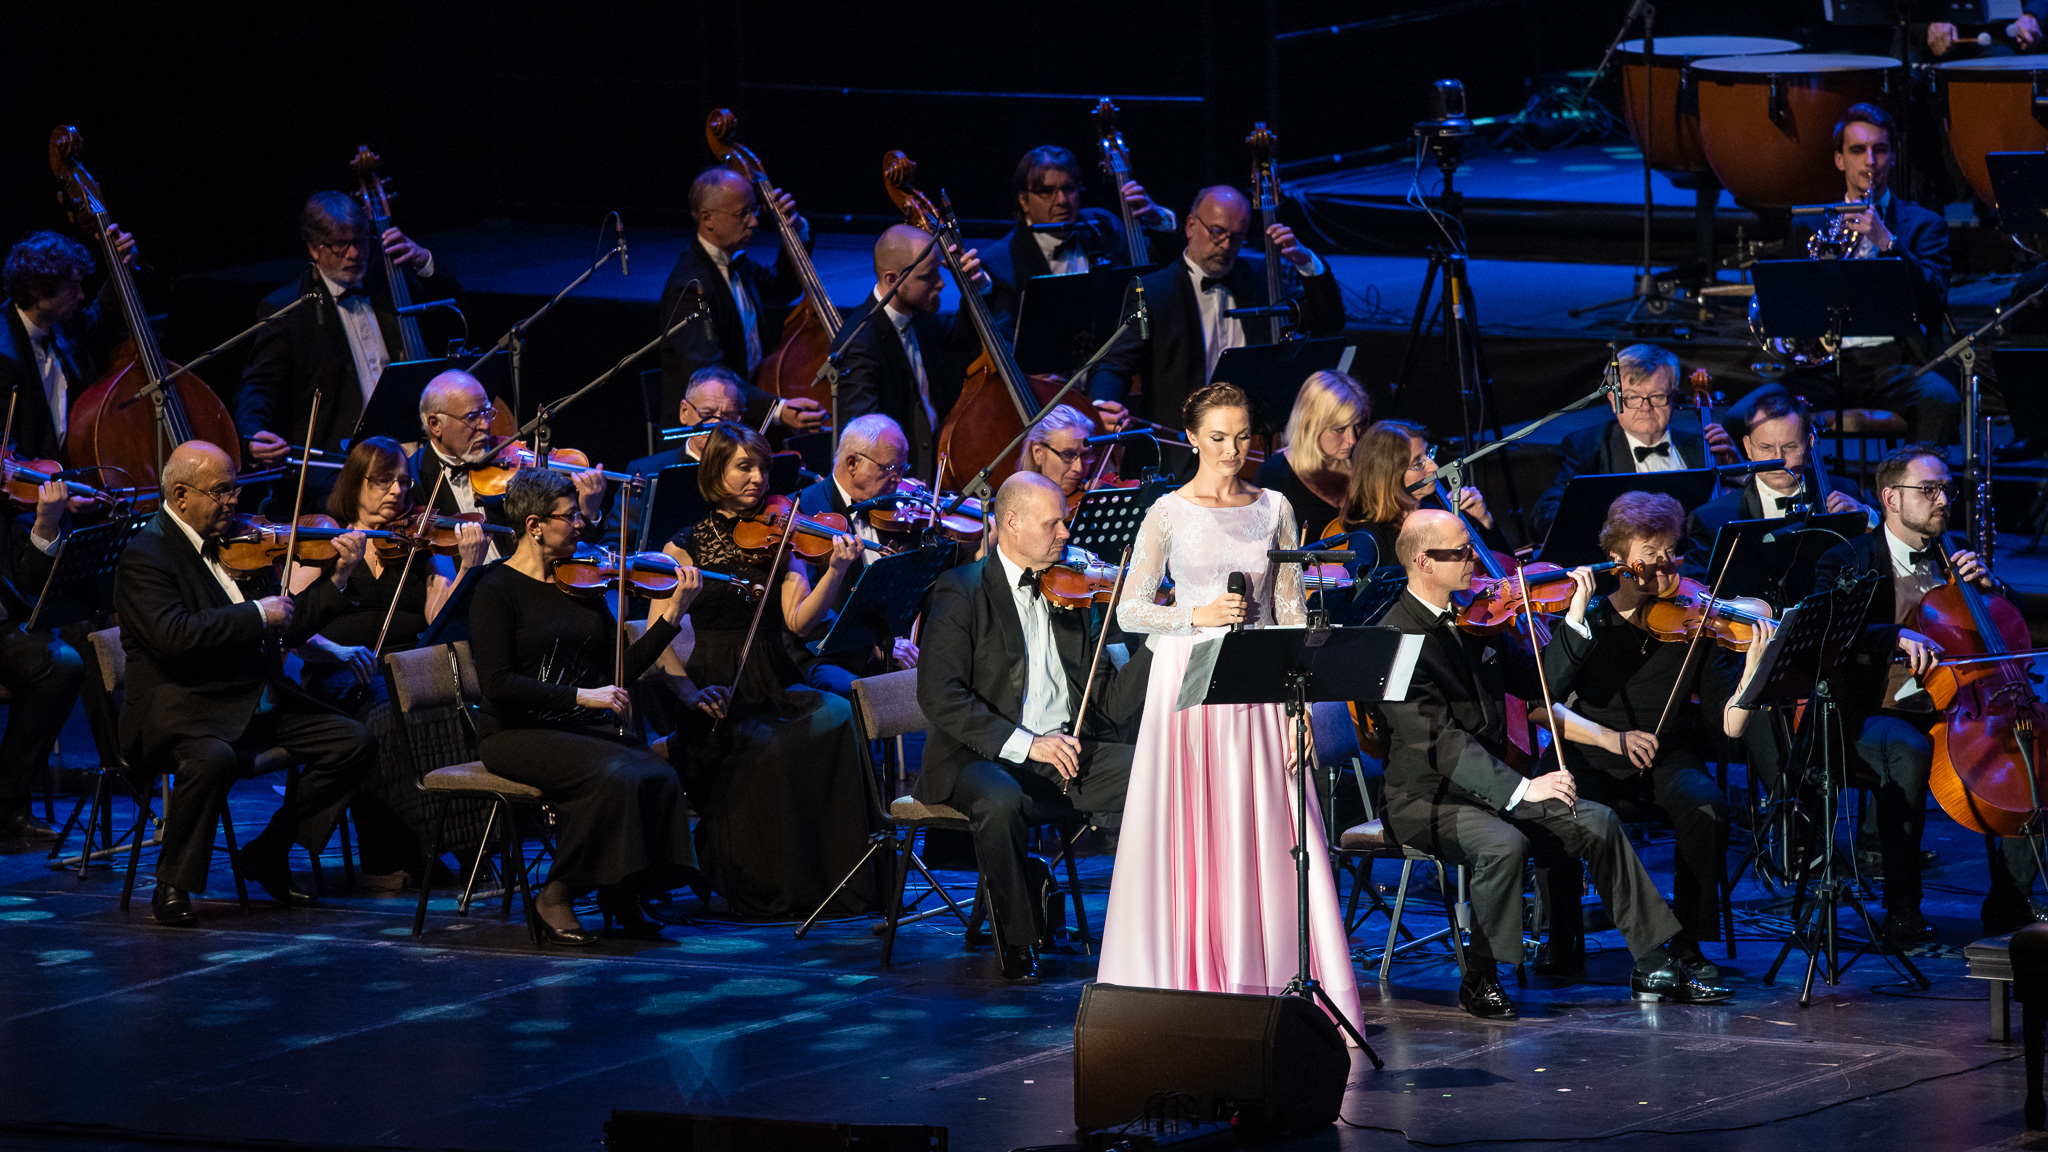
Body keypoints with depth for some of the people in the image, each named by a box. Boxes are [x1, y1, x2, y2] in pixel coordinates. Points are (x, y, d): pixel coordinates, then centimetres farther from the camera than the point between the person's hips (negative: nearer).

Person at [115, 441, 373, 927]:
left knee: (351, 741, -4)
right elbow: (173, 635, -27)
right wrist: (257, 614, -22)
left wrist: (338, 576, 2)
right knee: (213, 758, -38)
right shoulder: (146, 555, -11)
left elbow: (290, 627, 16)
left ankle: (268, 852, 8)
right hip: (182, 709, -8)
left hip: (257, 702, 8)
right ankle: (172, 885, -18)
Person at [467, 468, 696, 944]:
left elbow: (620, 670, 10)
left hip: (588, 727, 6)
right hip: (520, 733, -6)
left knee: (659, 777, -23)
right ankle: (556, 898, -17)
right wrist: (580, 696, -21)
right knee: (611, 775, -32)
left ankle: (621, 891, -5)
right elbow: (497, 684, -16)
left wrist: (671, 615, 0)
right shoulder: (497, 590, -6)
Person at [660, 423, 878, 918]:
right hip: (719, 694, -3)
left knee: (837, 717, -28)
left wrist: (836, 570, -20)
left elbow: (799, 619, -4)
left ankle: (835, 880, -22)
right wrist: (691, 692, -17)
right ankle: (770, 890, -18)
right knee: (767, 750, -33)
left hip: (777, 688, 3)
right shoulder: (687, 546, 4)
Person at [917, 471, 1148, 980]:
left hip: (1068, 748, 5)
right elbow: (940, 696, -16)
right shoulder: (962, 592, -3)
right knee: (1001, 800, -39)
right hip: (984, 756, -5)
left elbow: (1109, 701, 10)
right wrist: (1024, 743, -24)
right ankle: (1019, 943, -18)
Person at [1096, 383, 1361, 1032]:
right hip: (1189, 679, -2)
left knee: (1265, 835, -2)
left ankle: (1263, 985, 1)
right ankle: (1188, 982, 2)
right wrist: (1200, 615, -15)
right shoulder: (1168, 514, 1)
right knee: (1187, 831, -3)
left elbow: (1290, 613, 6)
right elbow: (1130, 612, -1)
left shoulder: (1273, 510, 8)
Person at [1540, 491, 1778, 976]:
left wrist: (1754, 666, -24)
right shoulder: (1588, 620, -3)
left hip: (1668, 760, 1)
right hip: (1593, 757, -1)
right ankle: (1560, 937, -6)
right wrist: (1612, 738, -21)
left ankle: (1687, 941, -12)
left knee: (1706, 808, -31)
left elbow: (1729, 724, -7)